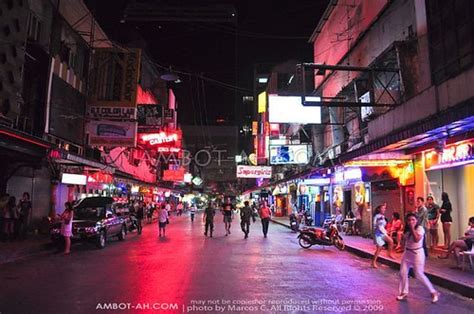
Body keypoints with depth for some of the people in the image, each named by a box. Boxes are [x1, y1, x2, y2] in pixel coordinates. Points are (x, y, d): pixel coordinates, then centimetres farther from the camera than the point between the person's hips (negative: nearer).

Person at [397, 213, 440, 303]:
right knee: (403, 273, 6)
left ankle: (433, 292, 14)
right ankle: (404, 292, 21)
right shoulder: (407, 230, 6)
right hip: (407, 253, 7)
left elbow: (417, 239, -29)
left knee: (419, 275, -4)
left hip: (417, 253, -7)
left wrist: (412, 228, -26)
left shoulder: (420, 228, -14)